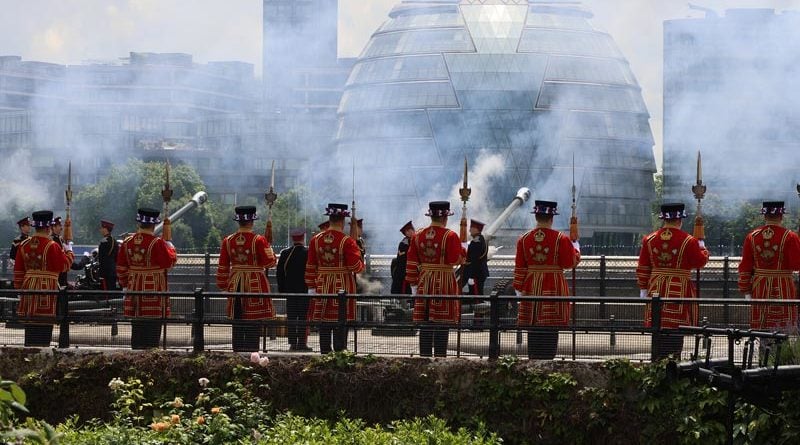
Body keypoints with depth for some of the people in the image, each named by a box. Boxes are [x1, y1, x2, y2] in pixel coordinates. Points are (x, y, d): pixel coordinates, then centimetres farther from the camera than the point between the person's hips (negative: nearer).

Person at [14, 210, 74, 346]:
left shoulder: (24, 245, 7)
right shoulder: (52, 246, -12)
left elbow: (18, 270, 10)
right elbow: (64, 266, -6)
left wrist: (19, 288, 18)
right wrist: (69, 252, 11)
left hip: (29, 288, 6)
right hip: (47, 289, -6)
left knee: (30, 327, 9)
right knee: (44, 326, -4)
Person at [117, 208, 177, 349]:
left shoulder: (127, 242, 4)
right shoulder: (157, 243, -15)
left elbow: (121, 268, 10)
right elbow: (169, 262, -6)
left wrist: (125, 285, 24)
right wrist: (171, 248, 13)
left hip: (134, 290, 6)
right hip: (154, 292, -6)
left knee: (137, 327, 11)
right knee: (152, 326, -3)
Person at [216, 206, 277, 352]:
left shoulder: (228, 241, 2)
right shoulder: (258, 240, -11)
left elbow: (223, 267, 6)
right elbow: (270, 262, -8)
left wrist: (223, 286, 16)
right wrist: (269, 249, 11)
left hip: (235, 285, 4)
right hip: (255, 285, -4)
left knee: (237, 325, 9)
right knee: (253, 325, -1)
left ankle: (237, 352, 11)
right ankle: (252, 351, -5)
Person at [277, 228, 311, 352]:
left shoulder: (285, 253, 3)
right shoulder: (308, 253, -8)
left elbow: (279, 273, 6)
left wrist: (282, 289, 14)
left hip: (290, 291, 3)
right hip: (305, 291, -3)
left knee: (291, 317, 6)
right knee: (303, 317, -1)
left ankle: (292, 343, 6)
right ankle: (302, 343, -4)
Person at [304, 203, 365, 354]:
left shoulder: (316, 240, 3)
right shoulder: (347, 241, -11)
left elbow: (310, 267, 5)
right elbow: (356, 267, -11)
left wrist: (311, 287, 10)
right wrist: (361, 264, 12)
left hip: (322, 286, 4)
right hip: (343, 288, -4)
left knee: (324, 326, 6)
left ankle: (324, 353, 6)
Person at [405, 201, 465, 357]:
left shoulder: (418, 236, 6)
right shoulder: (450, 236, -10)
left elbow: (411, 263, 7)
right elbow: (456, 260, -12)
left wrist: (414, 285, 13)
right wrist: (462, 249, 8)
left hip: (424, 283, 5)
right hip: (445, 284, -5)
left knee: (425, 325, 7)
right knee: (442, 325, -2)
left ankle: (424, 356, 7)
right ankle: (440, 356, -4)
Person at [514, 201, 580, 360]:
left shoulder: (524, 239, 3)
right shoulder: (561, 239, -8)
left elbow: (520, 267, 4)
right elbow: (571, 262, -3)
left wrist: (518, 289, 9)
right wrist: (576, 248, 15)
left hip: (532, 287, 4)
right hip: (554, 286, -3)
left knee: (533, 326, 9)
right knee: (551, 326, -2)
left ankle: (533, 357, 10)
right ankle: (548, 357, -6)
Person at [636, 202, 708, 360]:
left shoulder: (650, 239, 4)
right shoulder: (688, 241, -9)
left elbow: (642, 268, 7)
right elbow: (701, 262, 0)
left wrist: (643, 289, 15)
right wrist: (702, 248, 19)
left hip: (657, 290, 4)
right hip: (680, 292, -4)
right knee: (676, 329, -2)